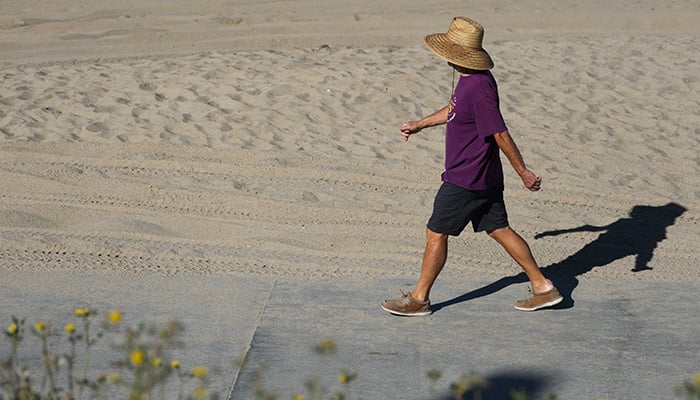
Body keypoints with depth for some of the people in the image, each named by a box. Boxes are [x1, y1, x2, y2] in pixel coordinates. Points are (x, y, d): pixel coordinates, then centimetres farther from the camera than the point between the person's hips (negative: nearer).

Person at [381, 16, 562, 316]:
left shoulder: (479, 88, -26)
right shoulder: (470, 79, 6)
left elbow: (501, 135, -22)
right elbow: (454, 110, 25)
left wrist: (524, 172, -18)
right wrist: (420, 125, 25)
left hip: (465, 180, -10)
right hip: (485, 177, 10)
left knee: (436, 233, 3)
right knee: (499, 230, 15)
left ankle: (419, 298, 16)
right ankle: (543, 288, 20)